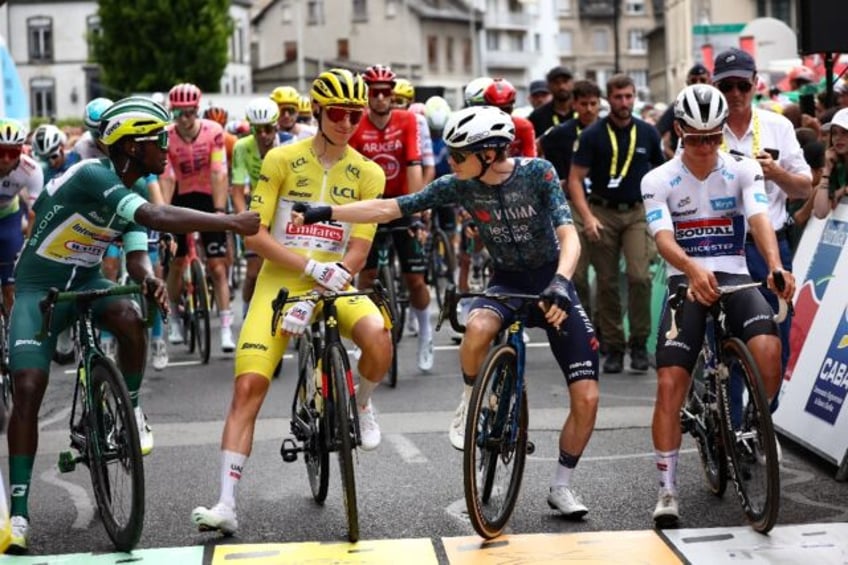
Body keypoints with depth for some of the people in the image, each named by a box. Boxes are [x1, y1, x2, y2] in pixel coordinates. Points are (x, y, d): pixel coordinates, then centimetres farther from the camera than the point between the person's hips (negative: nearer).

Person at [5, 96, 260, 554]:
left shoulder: (131, 193, 1)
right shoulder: (92, 176, -25)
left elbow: (135, 256, -3)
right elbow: (157, 218, -36)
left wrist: (149, 280, -28)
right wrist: (233, 223, -36)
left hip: (85, 282, 6)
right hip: (39, 287, -6)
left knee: (130, 317, -29)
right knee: (27, 390, -16)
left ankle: (130, 408, -5)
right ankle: (18, 510, -10)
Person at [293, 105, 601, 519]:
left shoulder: (538, 173, -17)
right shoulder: (459, 186, -10)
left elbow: (568, 235, -25)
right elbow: (389, 208, -8)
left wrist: (560, 284, -44)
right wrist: (323, 213, -15)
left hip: (550, 283, -1)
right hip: (506, 281, 1)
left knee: (587, 398, -9)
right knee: (477, 327, -37)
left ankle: (562, 486, 13)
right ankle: (470, 404, -7)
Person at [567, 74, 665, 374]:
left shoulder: (648, 133, 3)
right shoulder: (592, 135, -3)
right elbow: (575, 179, -6)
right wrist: (587, 217, -17)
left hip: (637, 213, 0)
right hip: (603, 213, 0)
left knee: (639, 275, -16)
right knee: (607, 283, 3)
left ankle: (640, 343, -3)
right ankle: (613, 347, 13)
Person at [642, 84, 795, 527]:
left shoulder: (743, 171, 1)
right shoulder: (658, 181, -2)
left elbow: (760, 220, -15)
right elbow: (663, 239, -16)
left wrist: (776, 266, -35)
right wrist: (694, 270, -37)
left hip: (735, 277, 0)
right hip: (686, 282, 0)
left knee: (769, 351, -28)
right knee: (669, 384, -13)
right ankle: (667, 490, -4)